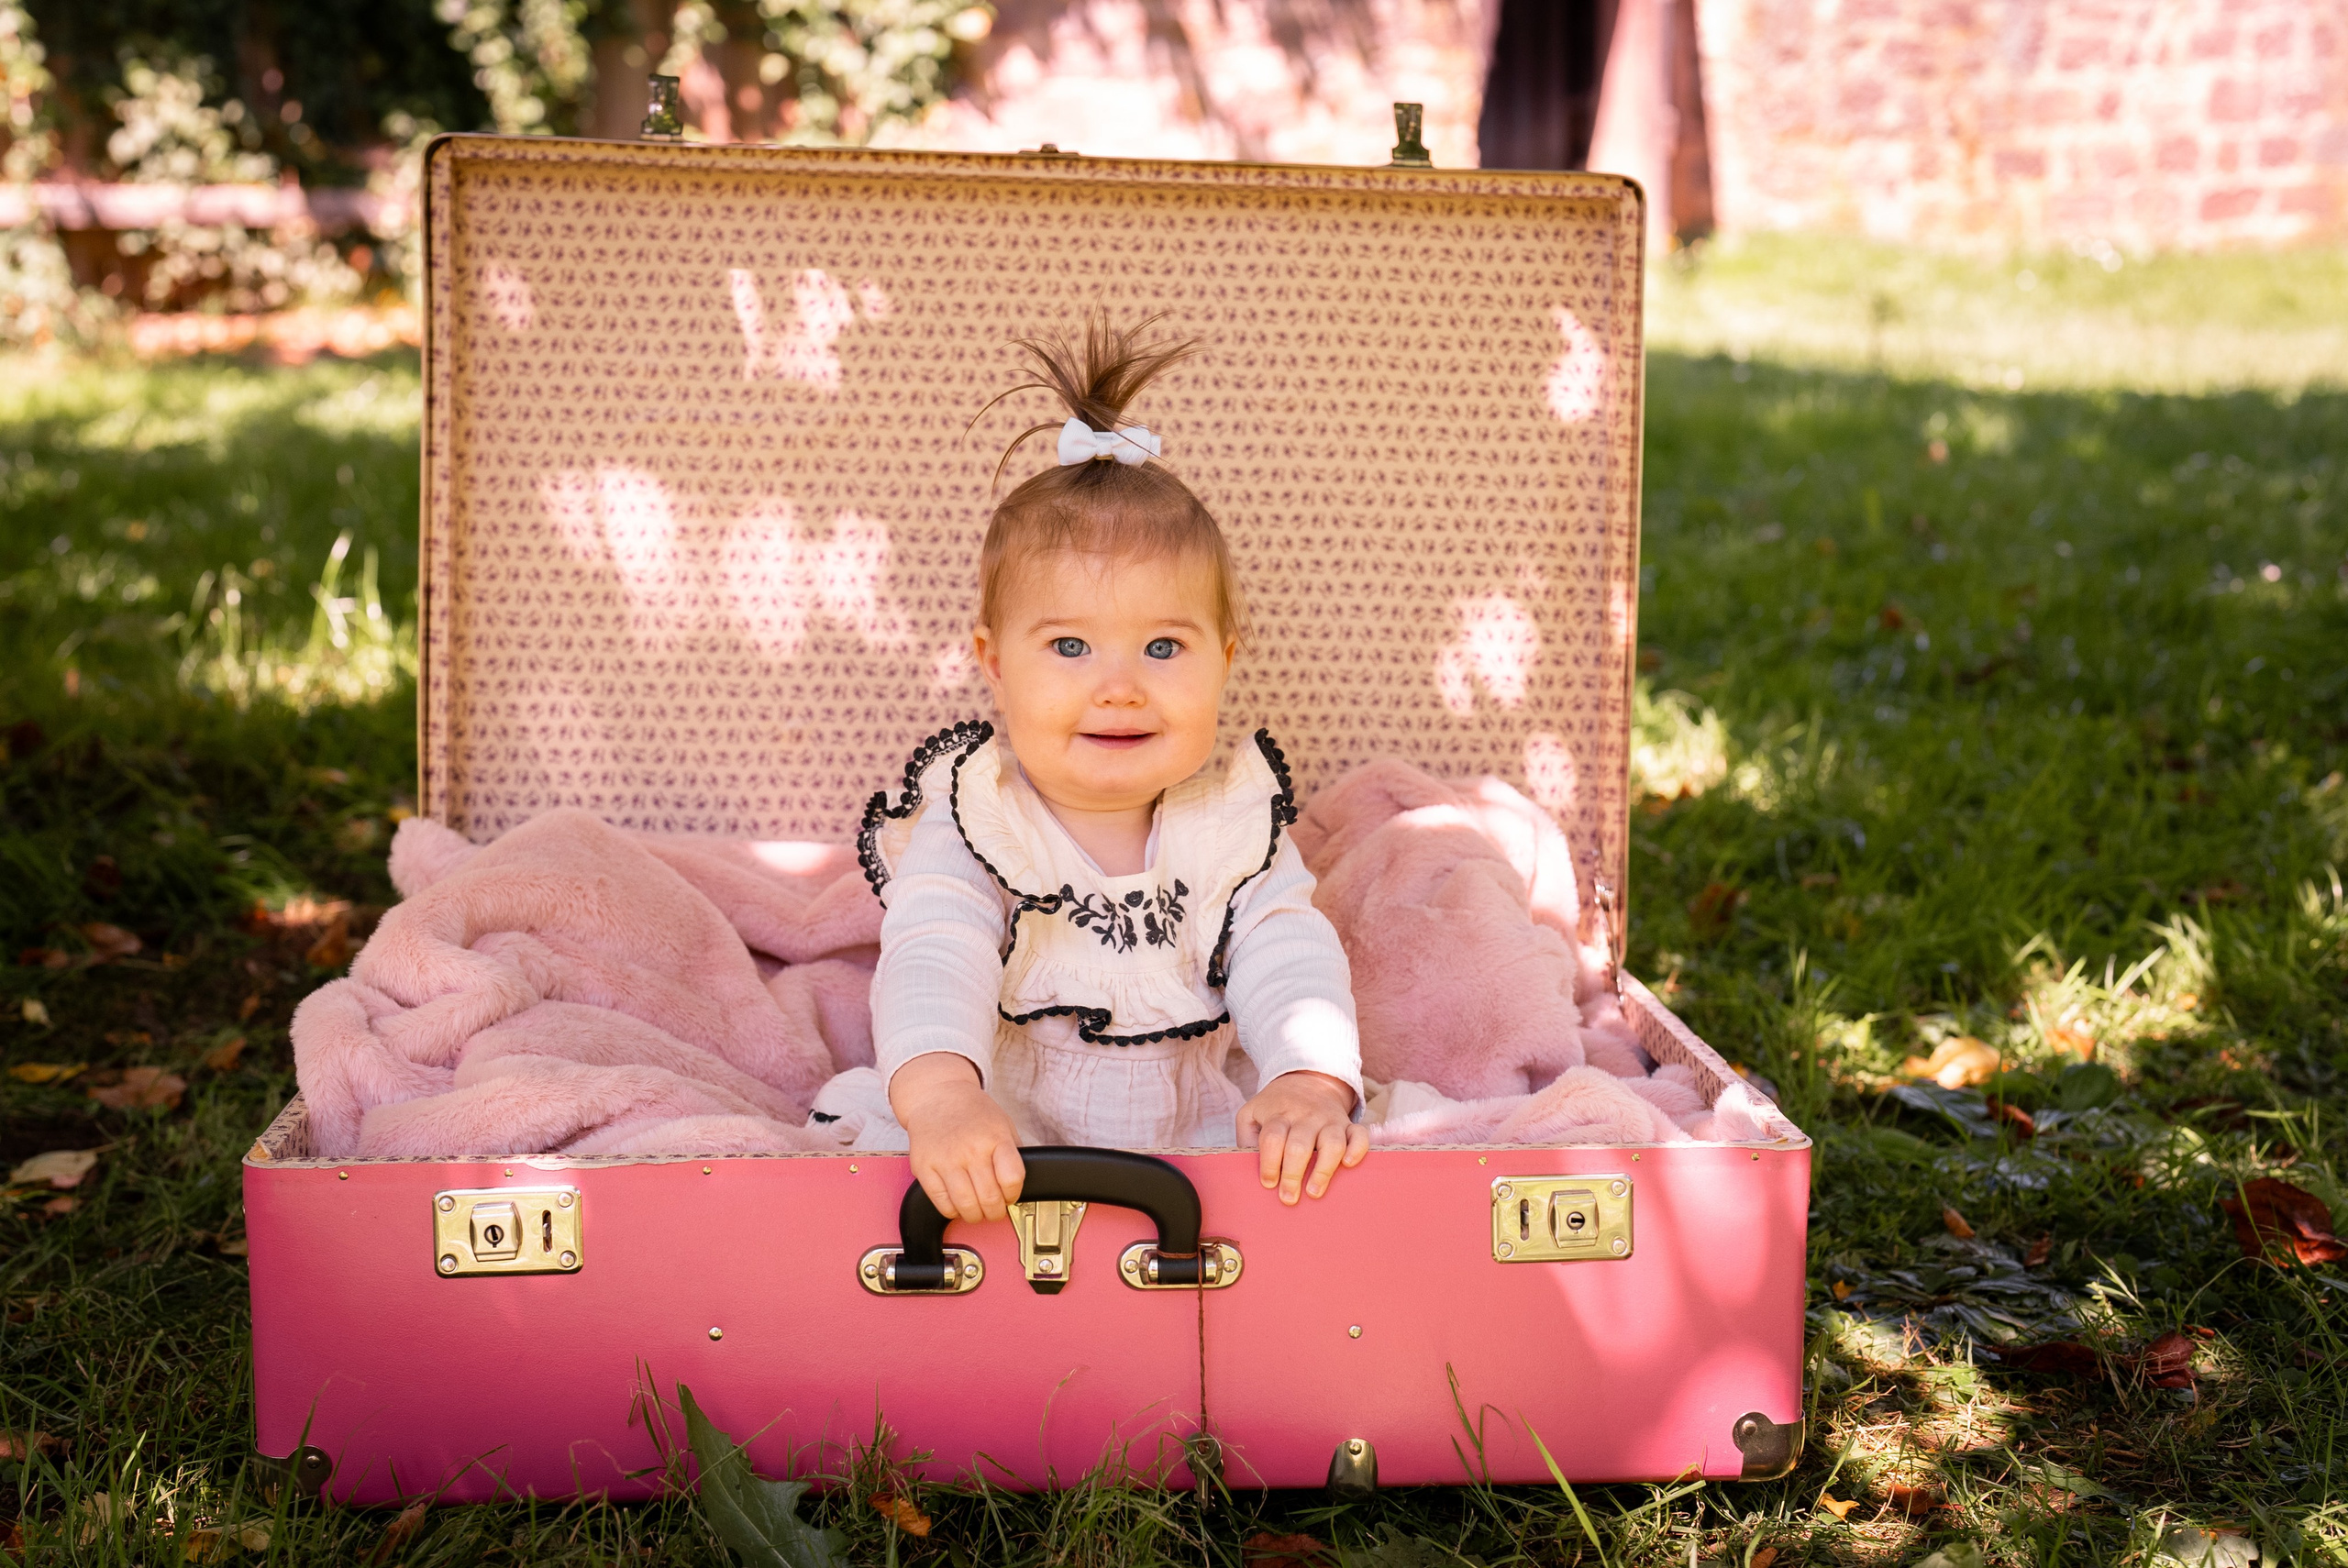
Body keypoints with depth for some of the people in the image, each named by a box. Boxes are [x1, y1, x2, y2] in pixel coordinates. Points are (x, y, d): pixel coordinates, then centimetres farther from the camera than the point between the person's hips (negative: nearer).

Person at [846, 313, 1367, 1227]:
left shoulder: (1234, 826, 0)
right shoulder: (966, 827, -8)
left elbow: (1287, 961, -11)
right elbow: (933, 961, -24)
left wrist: (1311, 1081, -33)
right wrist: (941, 1092, -46)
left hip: (1200, 1144, 2)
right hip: (1003, 1147, -1)